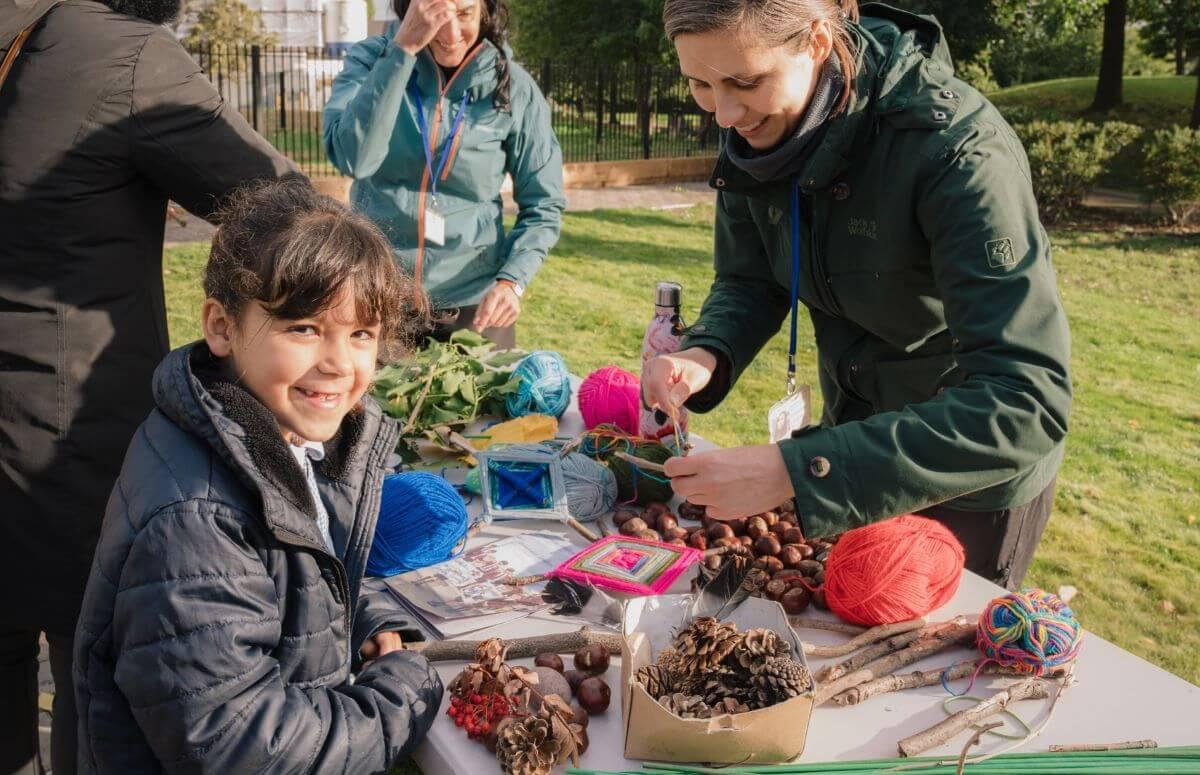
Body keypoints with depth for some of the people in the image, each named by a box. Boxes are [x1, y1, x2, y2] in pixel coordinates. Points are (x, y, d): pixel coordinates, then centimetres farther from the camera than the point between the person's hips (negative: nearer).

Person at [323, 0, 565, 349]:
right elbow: (352, 158, -23)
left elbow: (542, 207, -2)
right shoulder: (371, 60, -6)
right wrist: (403, 48, -26)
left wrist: (512, 280, -18)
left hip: (475, 304, 0)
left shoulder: (514, 88, -7)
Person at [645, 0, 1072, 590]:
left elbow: (1025, 401, -40)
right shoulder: (753, 133, -14)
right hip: (857, 435, 6)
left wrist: (795, 469, -46)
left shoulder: (954, 148, -33)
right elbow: (749, 284, -2)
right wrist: (706, 355, -25)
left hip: (975, 468, -5)